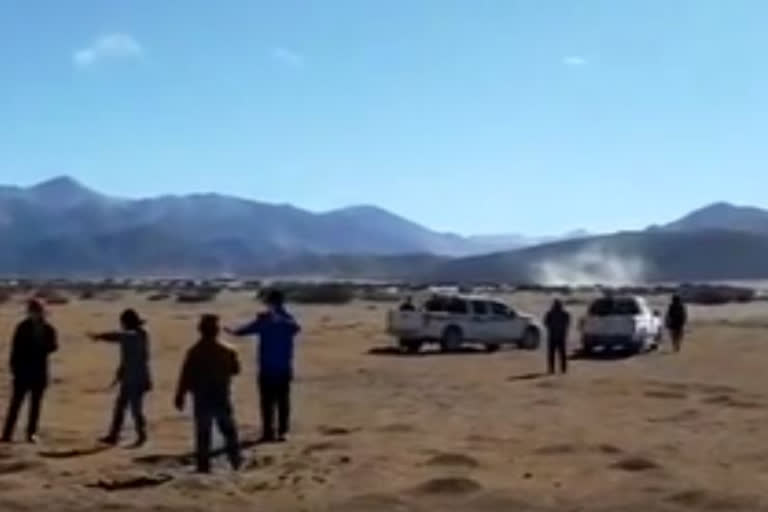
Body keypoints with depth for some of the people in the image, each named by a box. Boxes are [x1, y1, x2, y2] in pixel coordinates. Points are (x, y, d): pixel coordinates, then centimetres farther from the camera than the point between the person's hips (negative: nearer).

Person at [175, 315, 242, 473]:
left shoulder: (195, 352, -9)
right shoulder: (227, 351, -2)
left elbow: (186, 376, -10)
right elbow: (235, 369, 11)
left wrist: (180, 397, -5)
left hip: (202, 398, -2)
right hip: (221, 396, 2)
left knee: (203, 432, 2)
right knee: (228, 429, 14)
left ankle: (203, 464, 0)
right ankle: (235, 458, 11)